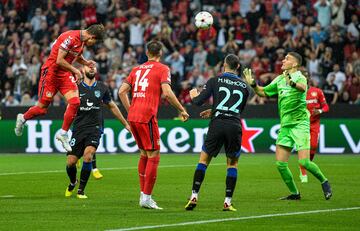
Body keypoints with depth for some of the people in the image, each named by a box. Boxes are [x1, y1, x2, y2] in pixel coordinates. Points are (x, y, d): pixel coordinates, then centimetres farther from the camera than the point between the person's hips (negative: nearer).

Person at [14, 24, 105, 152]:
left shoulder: (82, 40, 4)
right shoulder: (70, 38, -24)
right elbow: (59, 60, -25)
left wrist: (86, 62, 4)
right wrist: (75, 70, -15)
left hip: (65, 74, 8)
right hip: (51, 72, -8)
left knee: (75, 102, -12)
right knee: (42, 108, 0)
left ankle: (63, 133, -1)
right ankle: (23, 118, 30)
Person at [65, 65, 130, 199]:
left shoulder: (102, 88, 7)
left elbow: (112, 106, 21)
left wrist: (125, 124, 25)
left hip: (95, 128, 0)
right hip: (79, 128, 0)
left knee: (88, 154, -24)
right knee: (71, 162, -4)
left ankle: (81, 190, -9)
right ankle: (72, 183, 31)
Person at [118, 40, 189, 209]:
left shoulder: (137, 69, 19)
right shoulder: (162, 69, 1)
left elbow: (122, 91, 15)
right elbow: (167, 93, -12)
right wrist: (182, 110, -3)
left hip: (133, 116, 7)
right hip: (147, 117, -7)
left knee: (144, 154, 18)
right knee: (154, 156, -2)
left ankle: (143, 194, 18)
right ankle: (146, 197, -7)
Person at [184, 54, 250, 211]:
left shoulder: (215, 81, 5)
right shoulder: (244, 86, 14)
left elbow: (198, 101, 1)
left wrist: (193, 96, 26)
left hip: (217, 124, -1)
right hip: (235, 126, 1)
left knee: (204, 159, 10)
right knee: (232, 163, 13)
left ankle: (194, 197, 1)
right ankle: (228, 202, 5)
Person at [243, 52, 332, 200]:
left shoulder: (299, 77, -10)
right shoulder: (279, 79, 12)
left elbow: (303, 87, -34)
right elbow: (263, 92, 23)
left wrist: (292, 83, -56)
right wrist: (253, 84, 3)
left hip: (300, 124, -7)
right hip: (285, 125, 7)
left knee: (304, 162, -15)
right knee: (280, 164, 0)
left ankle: (324, 182, 10)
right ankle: (294, 193, 12)